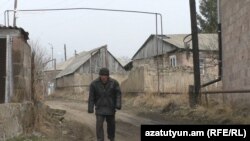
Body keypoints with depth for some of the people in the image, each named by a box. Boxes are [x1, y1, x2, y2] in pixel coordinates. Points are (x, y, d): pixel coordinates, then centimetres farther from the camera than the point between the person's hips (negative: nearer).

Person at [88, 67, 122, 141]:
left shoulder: (114, 82, -9)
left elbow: (118, 94, -9)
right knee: (99, 125, -11)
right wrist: (90, 109, -9)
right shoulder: (94, 84, -10)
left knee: (111, 124, 13)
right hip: (100, 108, -1)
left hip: (110, 108, 1)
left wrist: (118, 105, -22)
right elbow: (91, 97, -7)